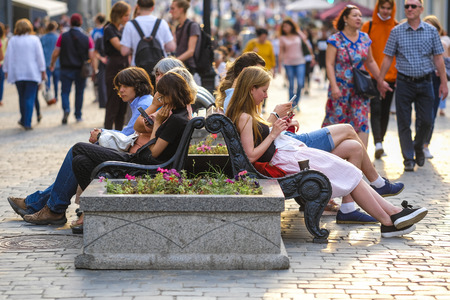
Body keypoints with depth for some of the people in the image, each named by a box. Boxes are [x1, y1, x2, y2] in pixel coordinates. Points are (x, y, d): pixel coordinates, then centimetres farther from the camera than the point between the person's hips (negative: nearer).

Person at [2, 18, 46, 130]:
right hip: (32, 73, -2)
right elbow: (40, 57, -4)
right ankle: (27, 122, -6)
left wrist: (6, 71, 9)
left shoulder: (12, 40, -1)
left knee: (22, 97, 17)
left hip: (17, 74, 2)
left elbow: (8, 57, 1)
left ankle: (24, 120, 25)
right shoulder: (34, 39, -4)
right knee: (30, 98, -1)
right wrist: (43, 71, 2)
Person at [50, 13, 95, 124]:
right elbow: (91, 56, -6)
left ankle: (66, 108, -20)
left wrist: (52, 64, 15)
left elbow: (55, 53, -3)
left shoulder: (63, 37, -4)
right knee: (79, 92, 11)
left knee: (65, 91, 6)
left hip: (66, 69, -1)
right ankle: (78, 116, 16)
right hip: (81, 70, 1)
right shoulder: (87, 38, -3)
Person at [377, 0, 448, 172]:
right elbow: (388, 58, 4)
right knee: (404, 123, 0)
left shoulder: (431, 31, 3)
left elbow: (438, 58, 4)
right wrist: (380, 80, 1)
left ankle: (418, 147, 29)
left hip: (425, 83, 1)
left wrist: (444, 82, 0)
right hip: (404, 82, 0)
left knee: (426, 121, 1)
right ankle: (408, 159, 8)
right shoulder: (396, 32, 2)